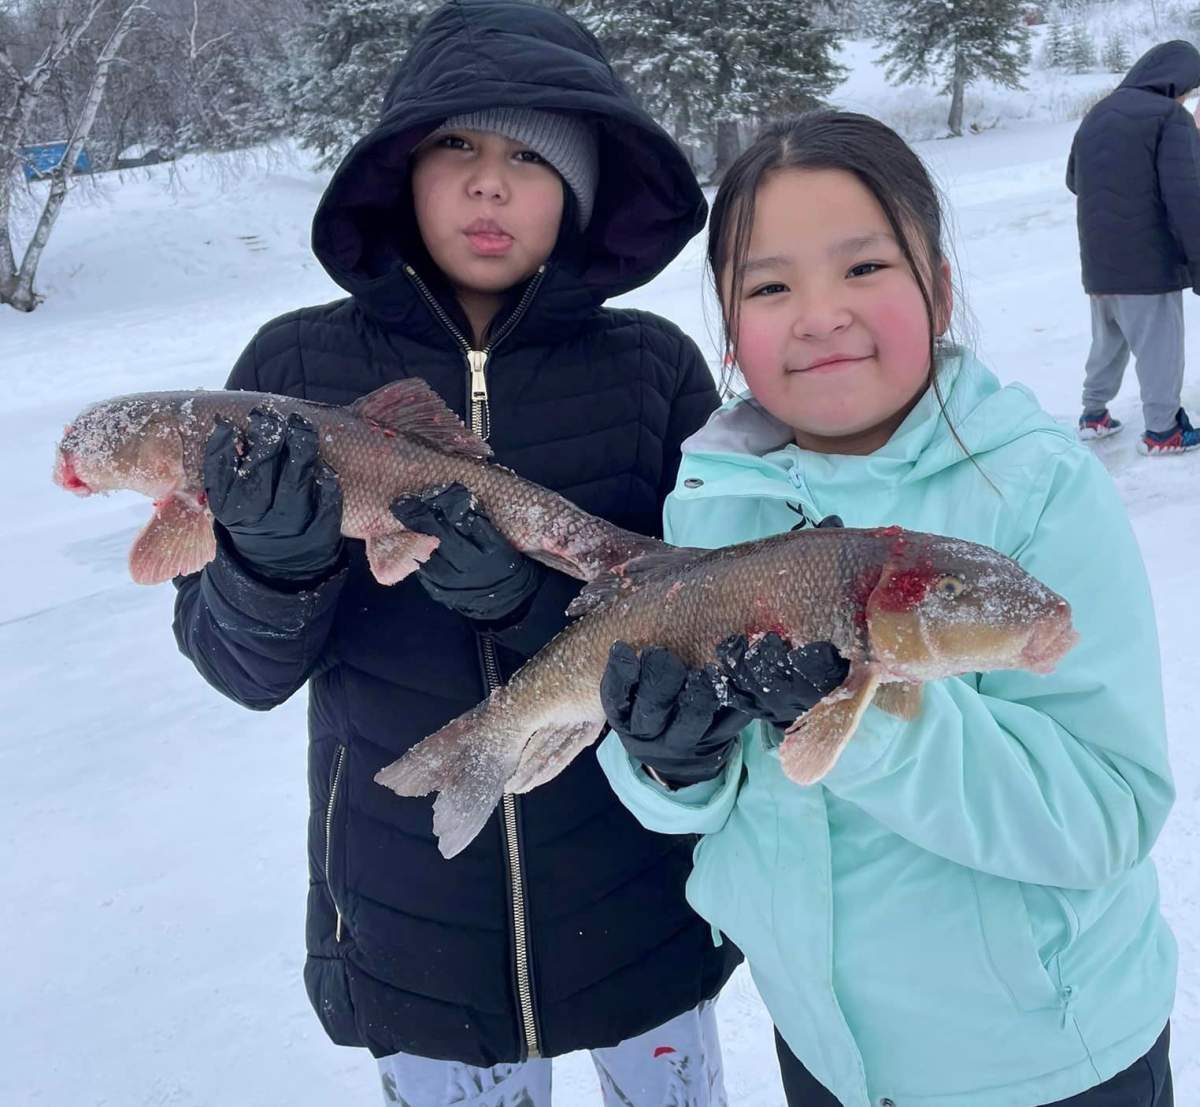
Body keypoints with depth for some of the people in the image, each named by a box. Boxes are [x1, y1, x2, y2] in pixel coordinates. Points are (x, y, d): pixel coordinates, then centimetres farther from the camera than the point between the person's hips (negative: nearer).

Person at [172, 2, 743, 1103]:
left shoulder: (654, 368, -10)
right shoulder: (298, 368, -9)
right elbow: (242, 666, -8)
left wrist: (534, 601, -27)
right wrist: (276, 560, -30)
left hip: (641, 915, 1)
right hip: (408, 922, 0)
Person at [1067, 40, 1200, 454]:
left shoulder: (1097, 114, 12)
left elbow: (1073, 180, 24)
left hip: (1098, 262, 7)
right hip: (1149, 262, -7)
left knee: (1108, 341, 21)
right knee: (1159, 346, 3)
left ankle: (1094, 414, 27)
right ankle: (1162, 430, 9)